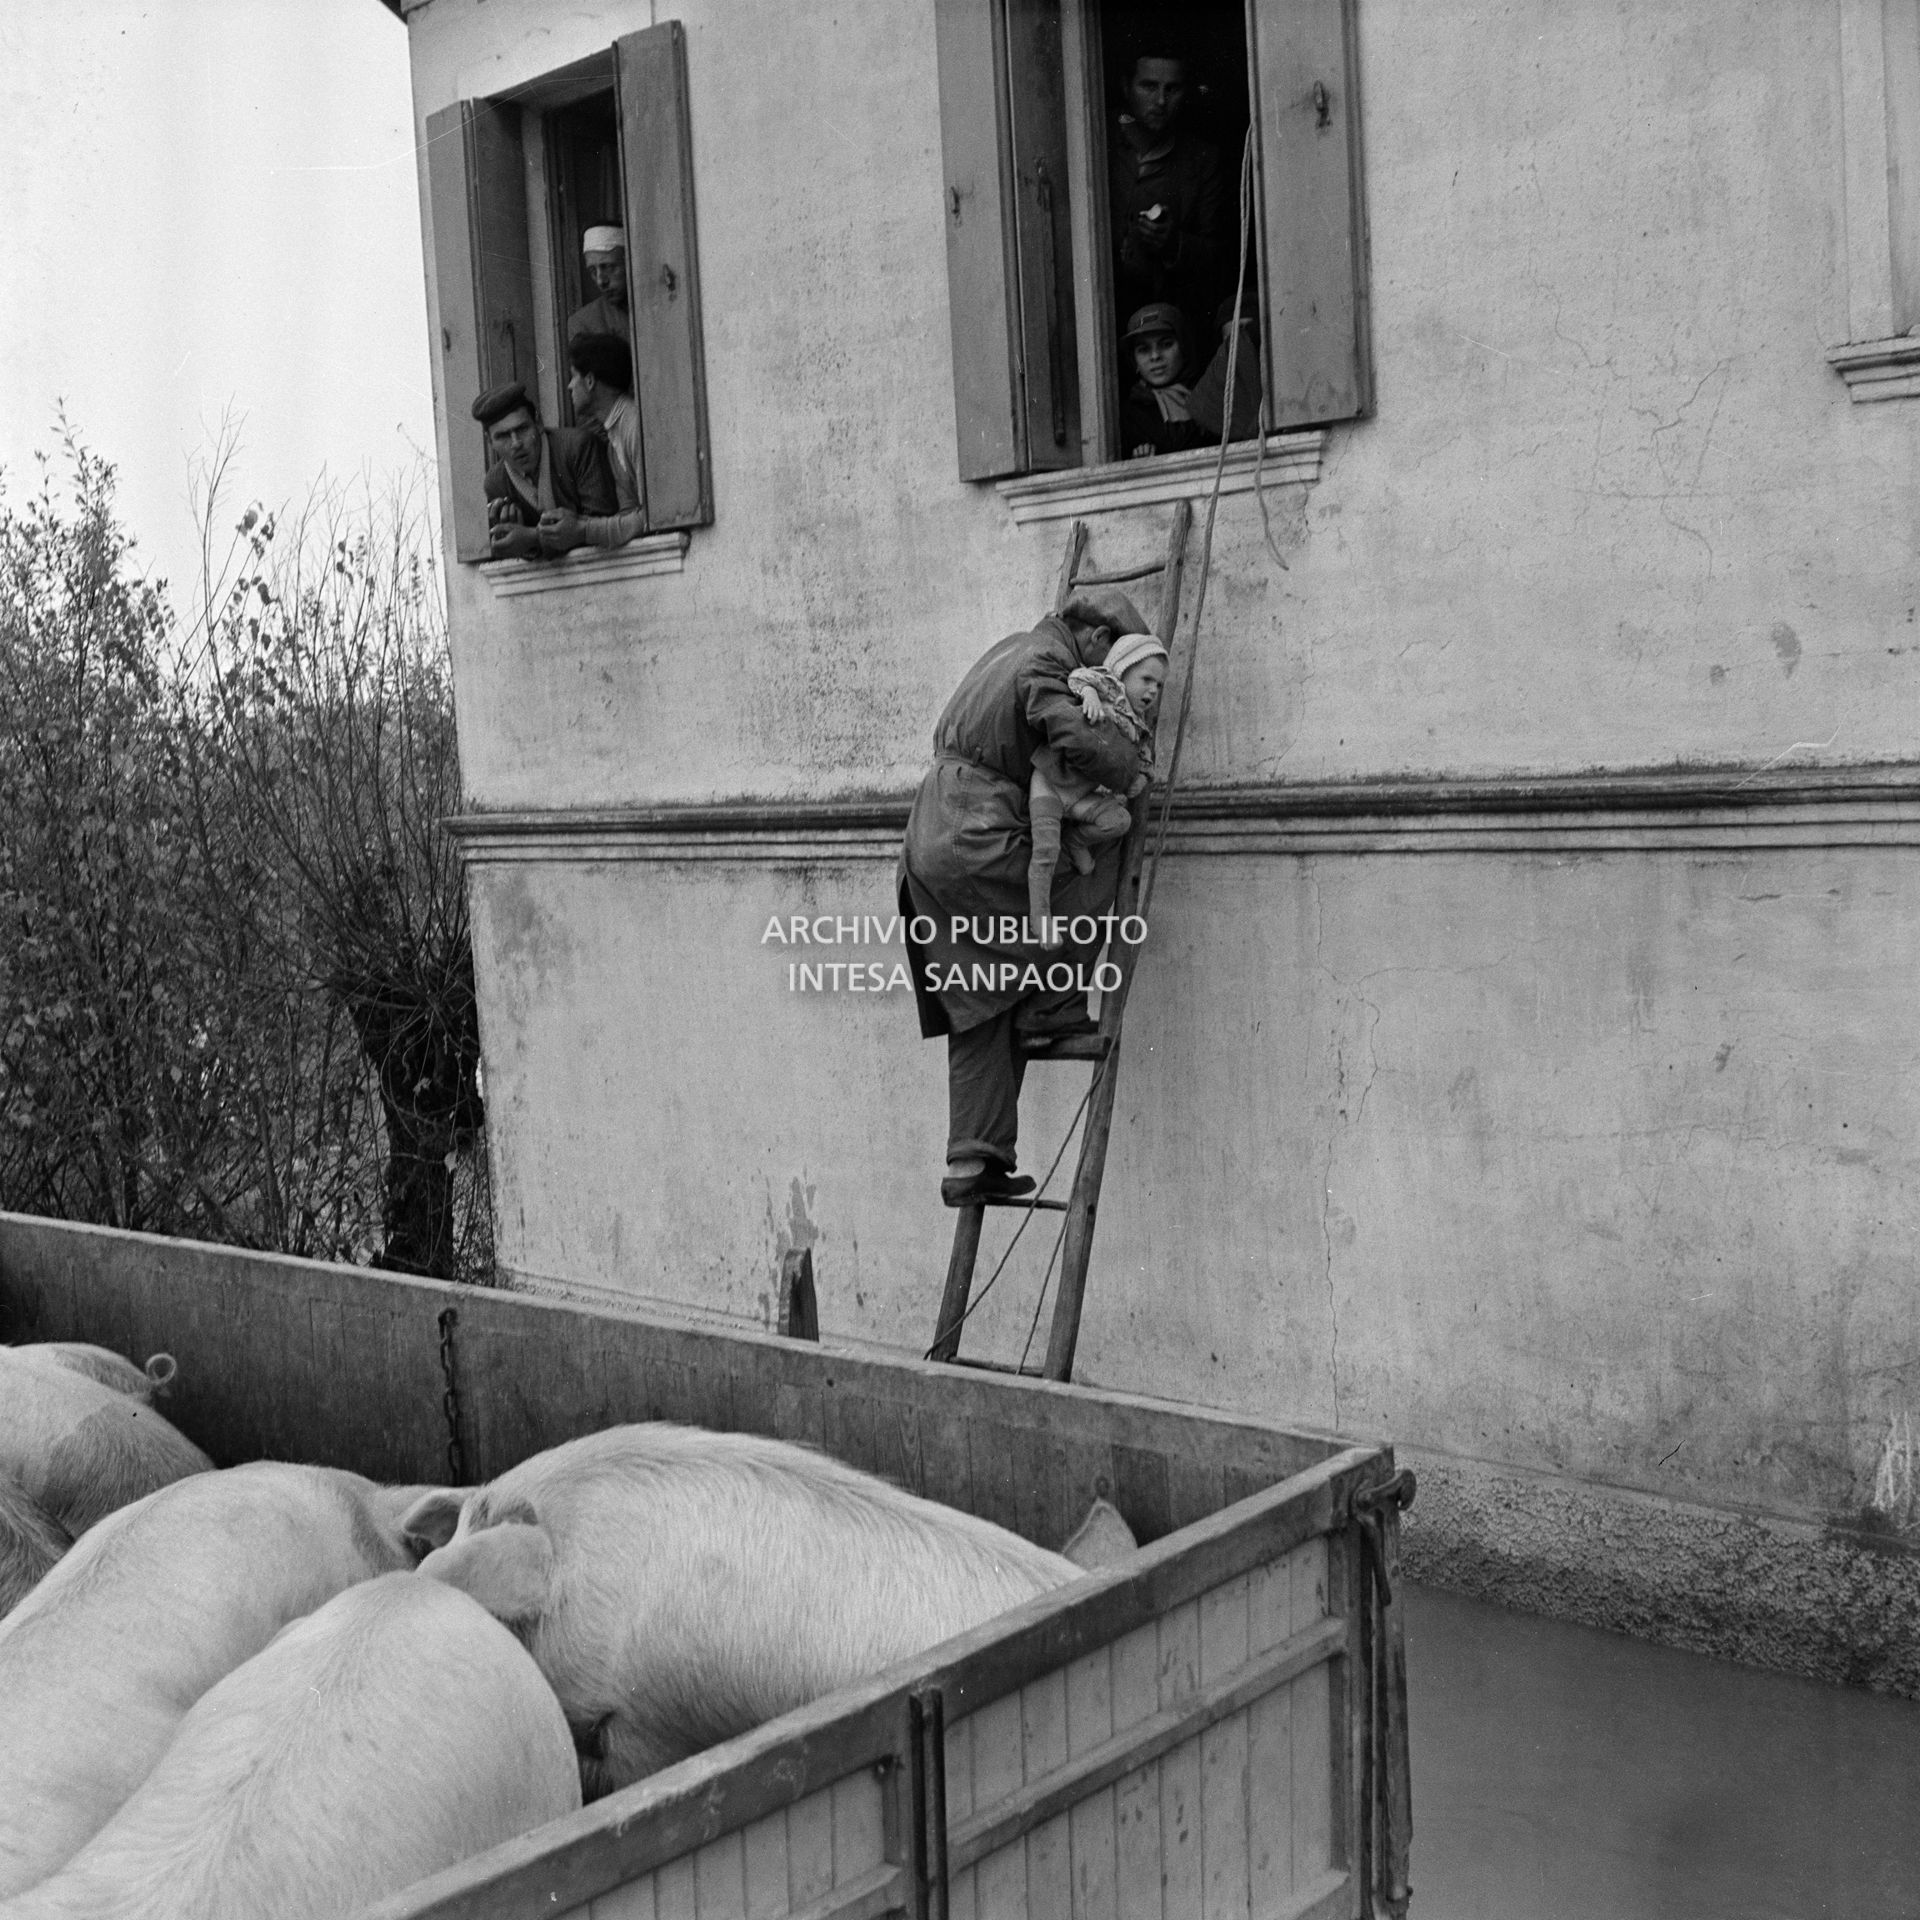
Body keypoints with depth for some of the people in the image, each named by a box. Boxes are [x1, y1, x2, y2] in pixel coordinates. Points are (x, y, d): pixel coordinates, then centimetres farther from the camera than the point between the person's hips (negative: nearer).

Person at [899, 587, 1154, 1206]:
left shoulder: (1010, 647, 20)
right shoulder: (1047, 662, -8)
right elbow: (1079, 740, -25)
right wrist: (1130, 770, -4)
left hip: (928, 842, 9)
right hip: (975, 844, -9)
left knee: (979, 1015, 9)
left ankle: (971, 1164, 8)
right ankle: (1051, 1008, 5)